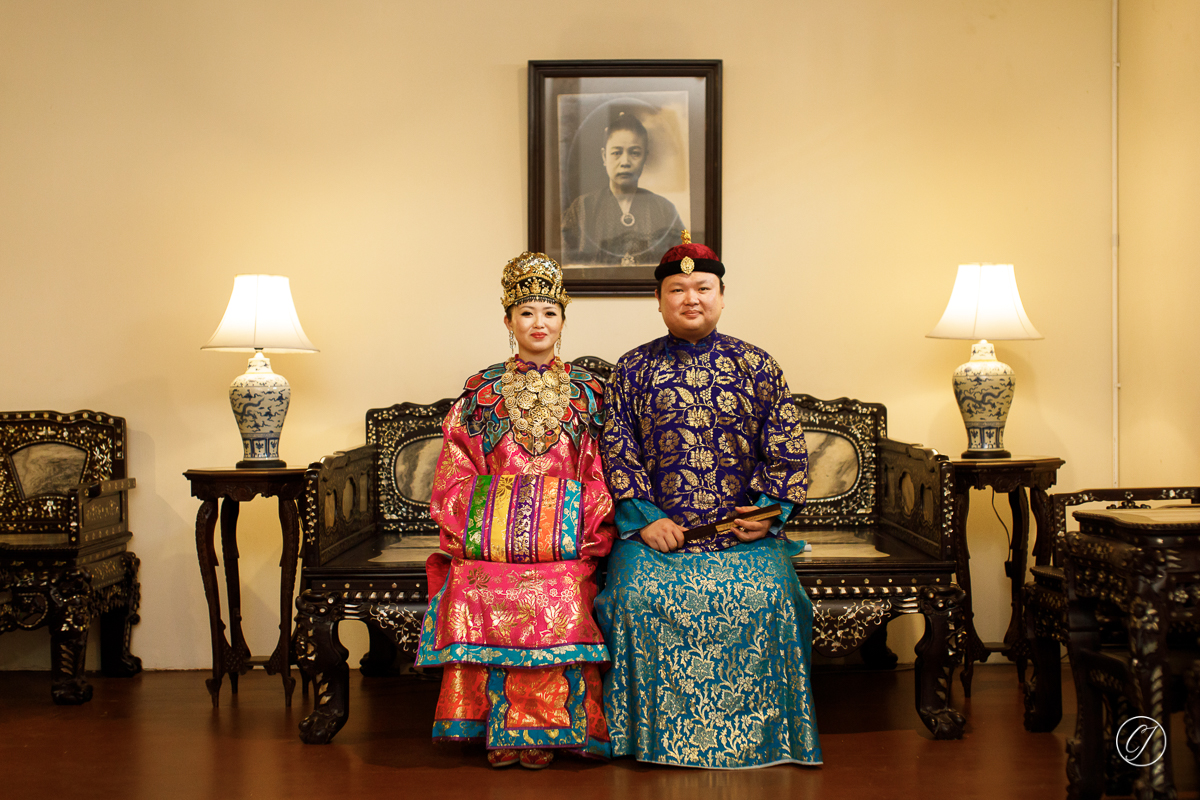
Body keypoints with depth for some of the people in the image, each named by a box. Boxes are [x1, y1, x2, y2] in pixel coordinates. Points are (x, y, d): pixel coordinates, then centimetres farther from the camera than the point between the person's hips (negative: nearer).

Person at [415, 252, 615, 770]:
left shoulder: (586, 393, 10)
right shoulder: (482, 392, 10)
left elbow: (598, 471, 5)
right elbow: (457, 468, 7)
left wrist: (592, 534, -7)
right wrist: (463, 533, -4)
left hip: (565, 533, 0)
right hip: (492, 528, 1)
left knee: (556, 620, -20)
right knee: (489, 611, -18)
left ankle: (543, 730, -6)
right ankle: (500, 731, -4)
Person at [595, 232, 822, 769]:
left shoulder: (757, 367, 12)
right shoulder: (632, 371, 11)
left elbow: (786, 448, 9)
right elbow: (617, 452, 4)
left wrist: (772, 509, -5)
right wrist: (644, 519, -8)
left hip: (744, 529, 0)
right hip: (654, 529, 0)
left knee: (764, 597, -26)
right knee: (639, 594, -27)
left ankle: (756, 736, -8)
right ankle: (656, 731, -9)